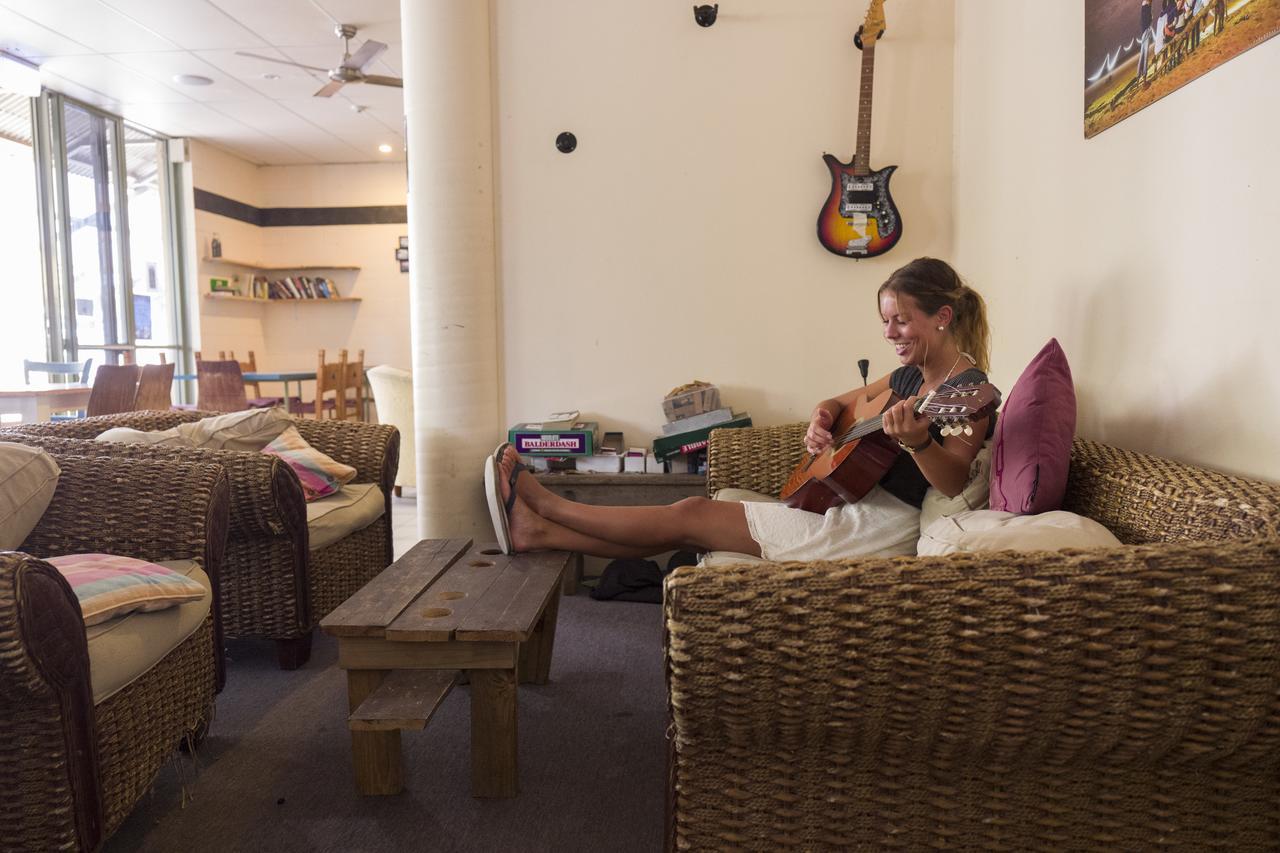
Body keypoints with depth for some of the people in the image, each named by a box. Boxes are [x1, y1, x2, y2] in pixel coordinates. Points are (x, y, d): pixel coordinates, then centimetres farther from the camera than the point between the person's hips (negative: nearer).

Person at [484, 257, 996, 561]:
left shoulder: (969, 389, -13)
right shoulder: (913, 375, 13)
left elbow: (954, 483, -23)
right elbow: (841, 401, 22)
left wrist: (917, 442, -43)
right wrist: (821, 421, -1)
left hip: (880, 526, -8)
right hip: (851, 503, 8)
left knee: (693, 515, -8)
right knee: (696, 519, 0)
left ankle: (543, 509, 2)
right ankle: (539, 532, 3)